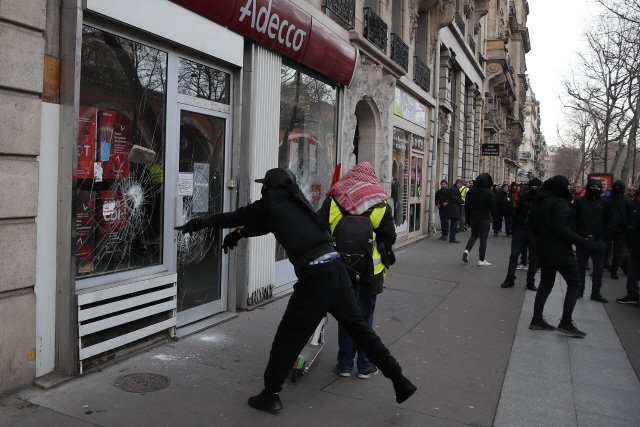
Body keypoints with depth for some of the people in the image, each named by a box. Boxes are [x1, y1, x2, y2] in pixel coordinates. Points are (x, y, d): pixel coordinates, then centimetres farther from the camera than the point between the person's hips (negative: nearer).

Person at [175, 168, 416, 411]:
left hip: (314, 276, -7)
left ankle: (270, 394, 17)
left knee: (289, 335, 6)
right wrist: (238, 234, 41)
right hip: (336, 268, 7)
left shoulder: (272, 202, 3)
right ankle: (400, 381, 20)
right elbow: (263, 224, 34)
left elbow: (238, 217, 13)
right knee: (358, 327, 15)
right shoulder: (295, 200, 22)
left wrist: (202, 223, 24)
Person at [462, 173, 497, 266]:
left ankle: (467, 250, -5)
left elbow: (466, 205, 9)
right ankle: (481, 260, 6)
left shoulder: (471, 191, 3)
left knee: (474, 235, 19)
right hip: (484, 217, -4)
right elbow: (492, 207, -10)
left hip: (473, 217, 5)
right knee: (483, 238, 3)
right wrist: (494, 216, 5)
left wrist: (468, 216, 17)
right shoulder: (488, 193, -12)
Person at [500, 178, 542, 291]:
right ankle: (510, 279, 11)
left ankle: (530, 281, 19)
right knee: (514, 255, 3)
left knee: (534, 258, 7)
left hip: (534, 233, -3)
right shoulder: (524, 198, 5)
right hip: (520, 230, 3)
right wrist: (515, 227, 8)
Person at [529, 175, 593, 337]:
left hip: (544, 251, 9)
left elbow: (534, 227, 16)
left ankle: (537, 319, 15)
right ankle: (565, 322, -3)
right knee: (574, 283, 0)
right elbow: (561, 229, -24)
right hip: (560, 252, -9)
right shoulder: (560, 203, -16)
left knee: (545, 284, 14)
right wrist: (583, 242, -19)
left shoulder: (539, 202, 11)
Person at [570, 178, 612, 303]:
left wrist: (605, 234, 1)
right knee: (581, 267, 7)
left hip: (599, 241, 2)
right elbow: (573, 219, -1)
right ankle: (579, 291, 18)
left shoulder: (604, 202, 8)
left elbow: (608, 219, 14)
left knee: (599, 268, 6)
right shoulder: (579, 201, 1)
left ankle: (596, 292, 16)